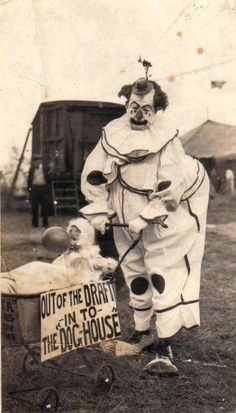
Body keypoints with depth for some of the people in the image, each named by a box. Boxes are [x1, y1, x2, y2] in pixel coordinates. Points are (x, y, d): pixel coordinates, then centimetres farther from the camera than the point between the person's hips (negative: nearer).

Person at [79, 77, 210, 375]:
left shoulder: (166, 138, -15)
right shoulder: (112, 133, -4)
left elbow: (169, 189, -18)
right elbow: (94, 175, 0)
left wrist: (145, 217, -20)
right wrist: (98, 211, -7)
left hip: (164, 219, -4)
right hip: (126, 219, 5)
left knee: (164, 275, -7)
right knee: (135, 275, 14)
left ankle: (164, 348, -1)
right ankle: (142, 333, 31)